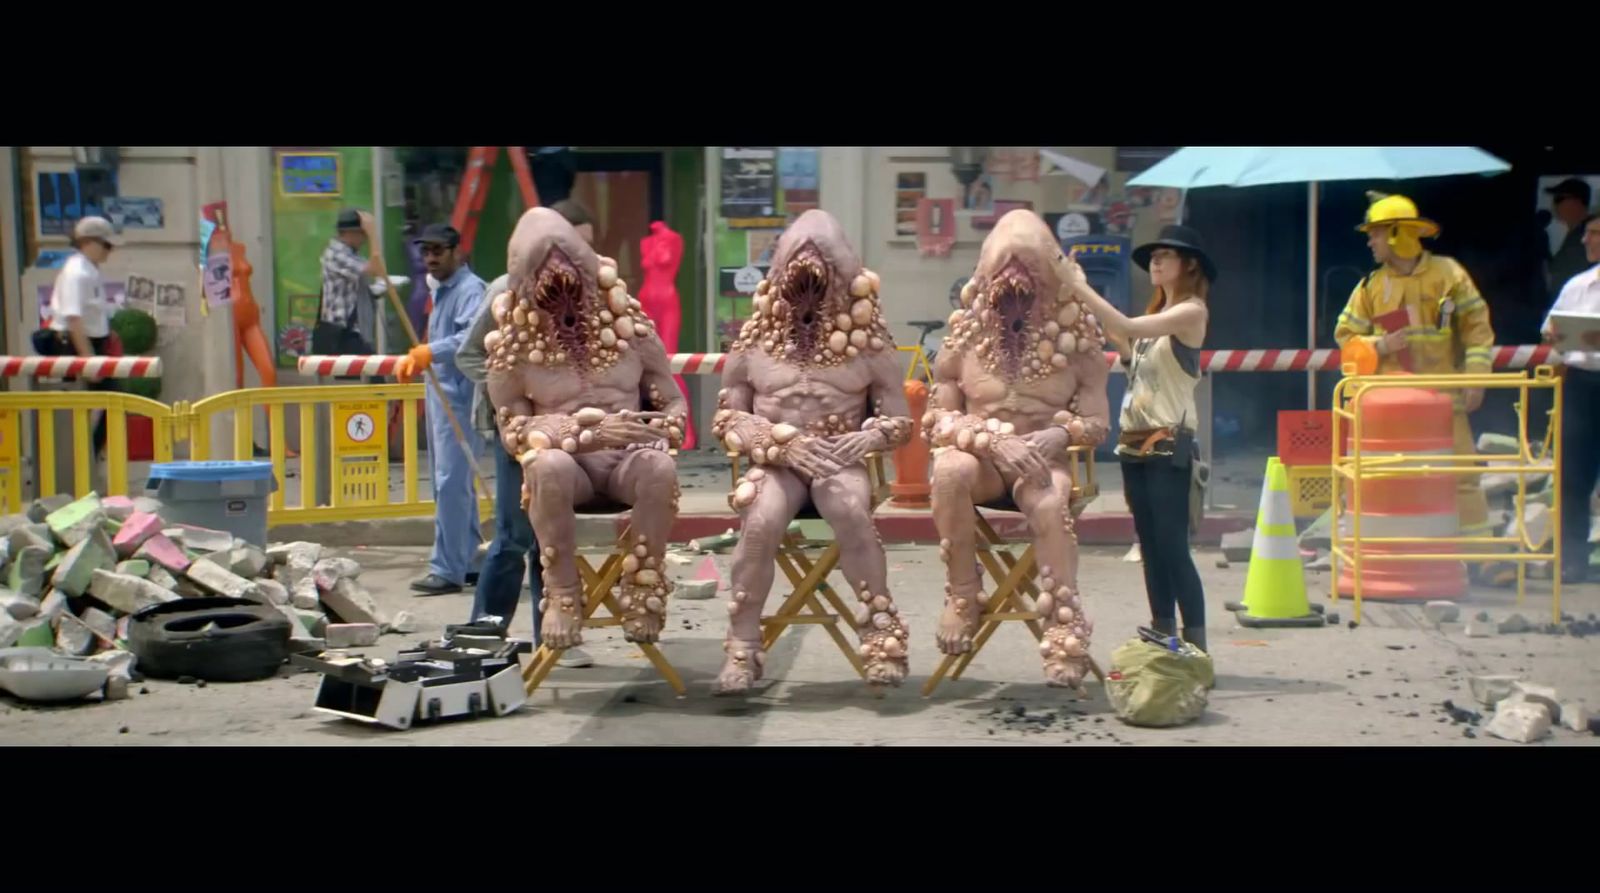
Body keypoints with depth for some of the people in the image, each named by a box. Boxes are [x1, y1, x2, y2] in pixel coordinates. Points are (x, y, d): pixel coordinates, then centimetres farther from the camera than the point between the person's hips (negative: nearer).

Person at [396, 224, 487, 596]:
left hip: (461, 398, -10)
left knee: (451, 483, -11)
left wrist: (432, 352, -36)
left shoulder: (470, 289, -12)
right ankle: (468, 560, 23)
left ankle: (448, 569, -9)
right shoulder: (440, 289, 19)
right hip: (440, 394, 10)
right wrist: (417, 359, 13)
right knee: (454, 484, 15)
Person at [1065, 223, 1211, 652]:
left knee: (1173, 546, -11)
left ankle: (1197, 647, -9)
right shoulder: (1157, 313, 18)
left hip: (1168, 443, -8)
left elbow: (1129, 327, -21)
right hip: (1135, 440, 8)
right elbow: (1128, 349, 9)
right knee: (1151, 546, 9)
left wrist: (1081, 288, -18)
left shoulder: (1192, 312, -9)